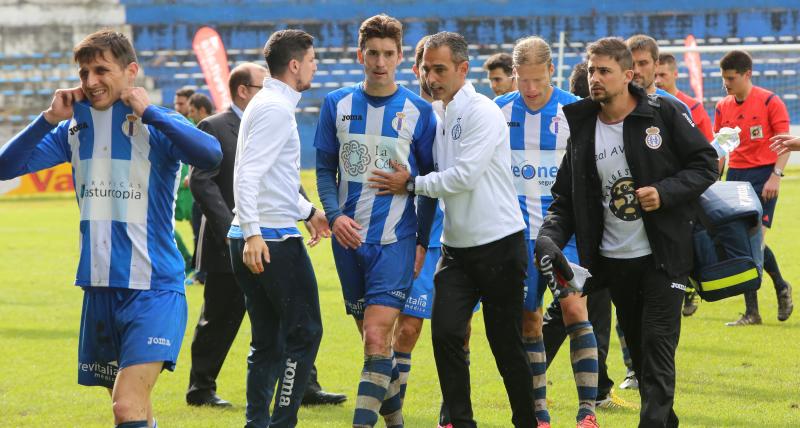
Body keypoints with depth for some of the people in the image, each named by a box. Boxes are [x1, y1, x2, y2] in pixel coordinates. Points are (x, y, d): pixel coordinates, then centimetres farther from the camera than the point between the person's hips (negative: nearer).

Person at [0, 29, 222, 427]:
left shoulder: (156, 127, -8)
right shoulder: (75, 129, 8)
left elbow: (210, 153, -28)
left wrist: (148, 111, -23)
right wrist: (49, 118, -7)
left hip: (153, 287, -6)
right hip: (99, 288, 6)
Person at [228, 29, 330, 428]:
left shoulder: (267, 104, 19)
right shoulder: (277, 108, -12)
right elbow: (246, 175, -23)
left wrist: (308, 211, 37)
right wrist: (252, 233, -30)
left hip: (255, 241, 10)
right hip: (274, 239, -10)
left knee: (267, 341, 12)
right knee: (305, 333, -4)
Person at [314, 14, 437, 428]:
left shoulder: (419, 111, -1)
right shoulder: (337, 104, 5)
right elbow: (324, 168, 9)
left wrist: (422, 242, -1)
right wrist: (335, 214, -8)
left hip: (394, 240, -3)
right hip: (348, 239, 3)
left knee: (377, 339, -15)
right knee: (372, 340, 12)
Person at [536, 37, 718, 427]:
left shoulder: (664, 113, -7)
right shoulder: (581, 128, 3)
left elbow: (705, 163, -3)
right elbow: (566, 197, 6)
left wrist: (666, 192, -18)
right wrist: (550, 236, -12)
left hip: (663, 256, -4)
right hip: (612, 260, 4)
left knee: (657, 347, -10)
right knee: (639, 349, 12)